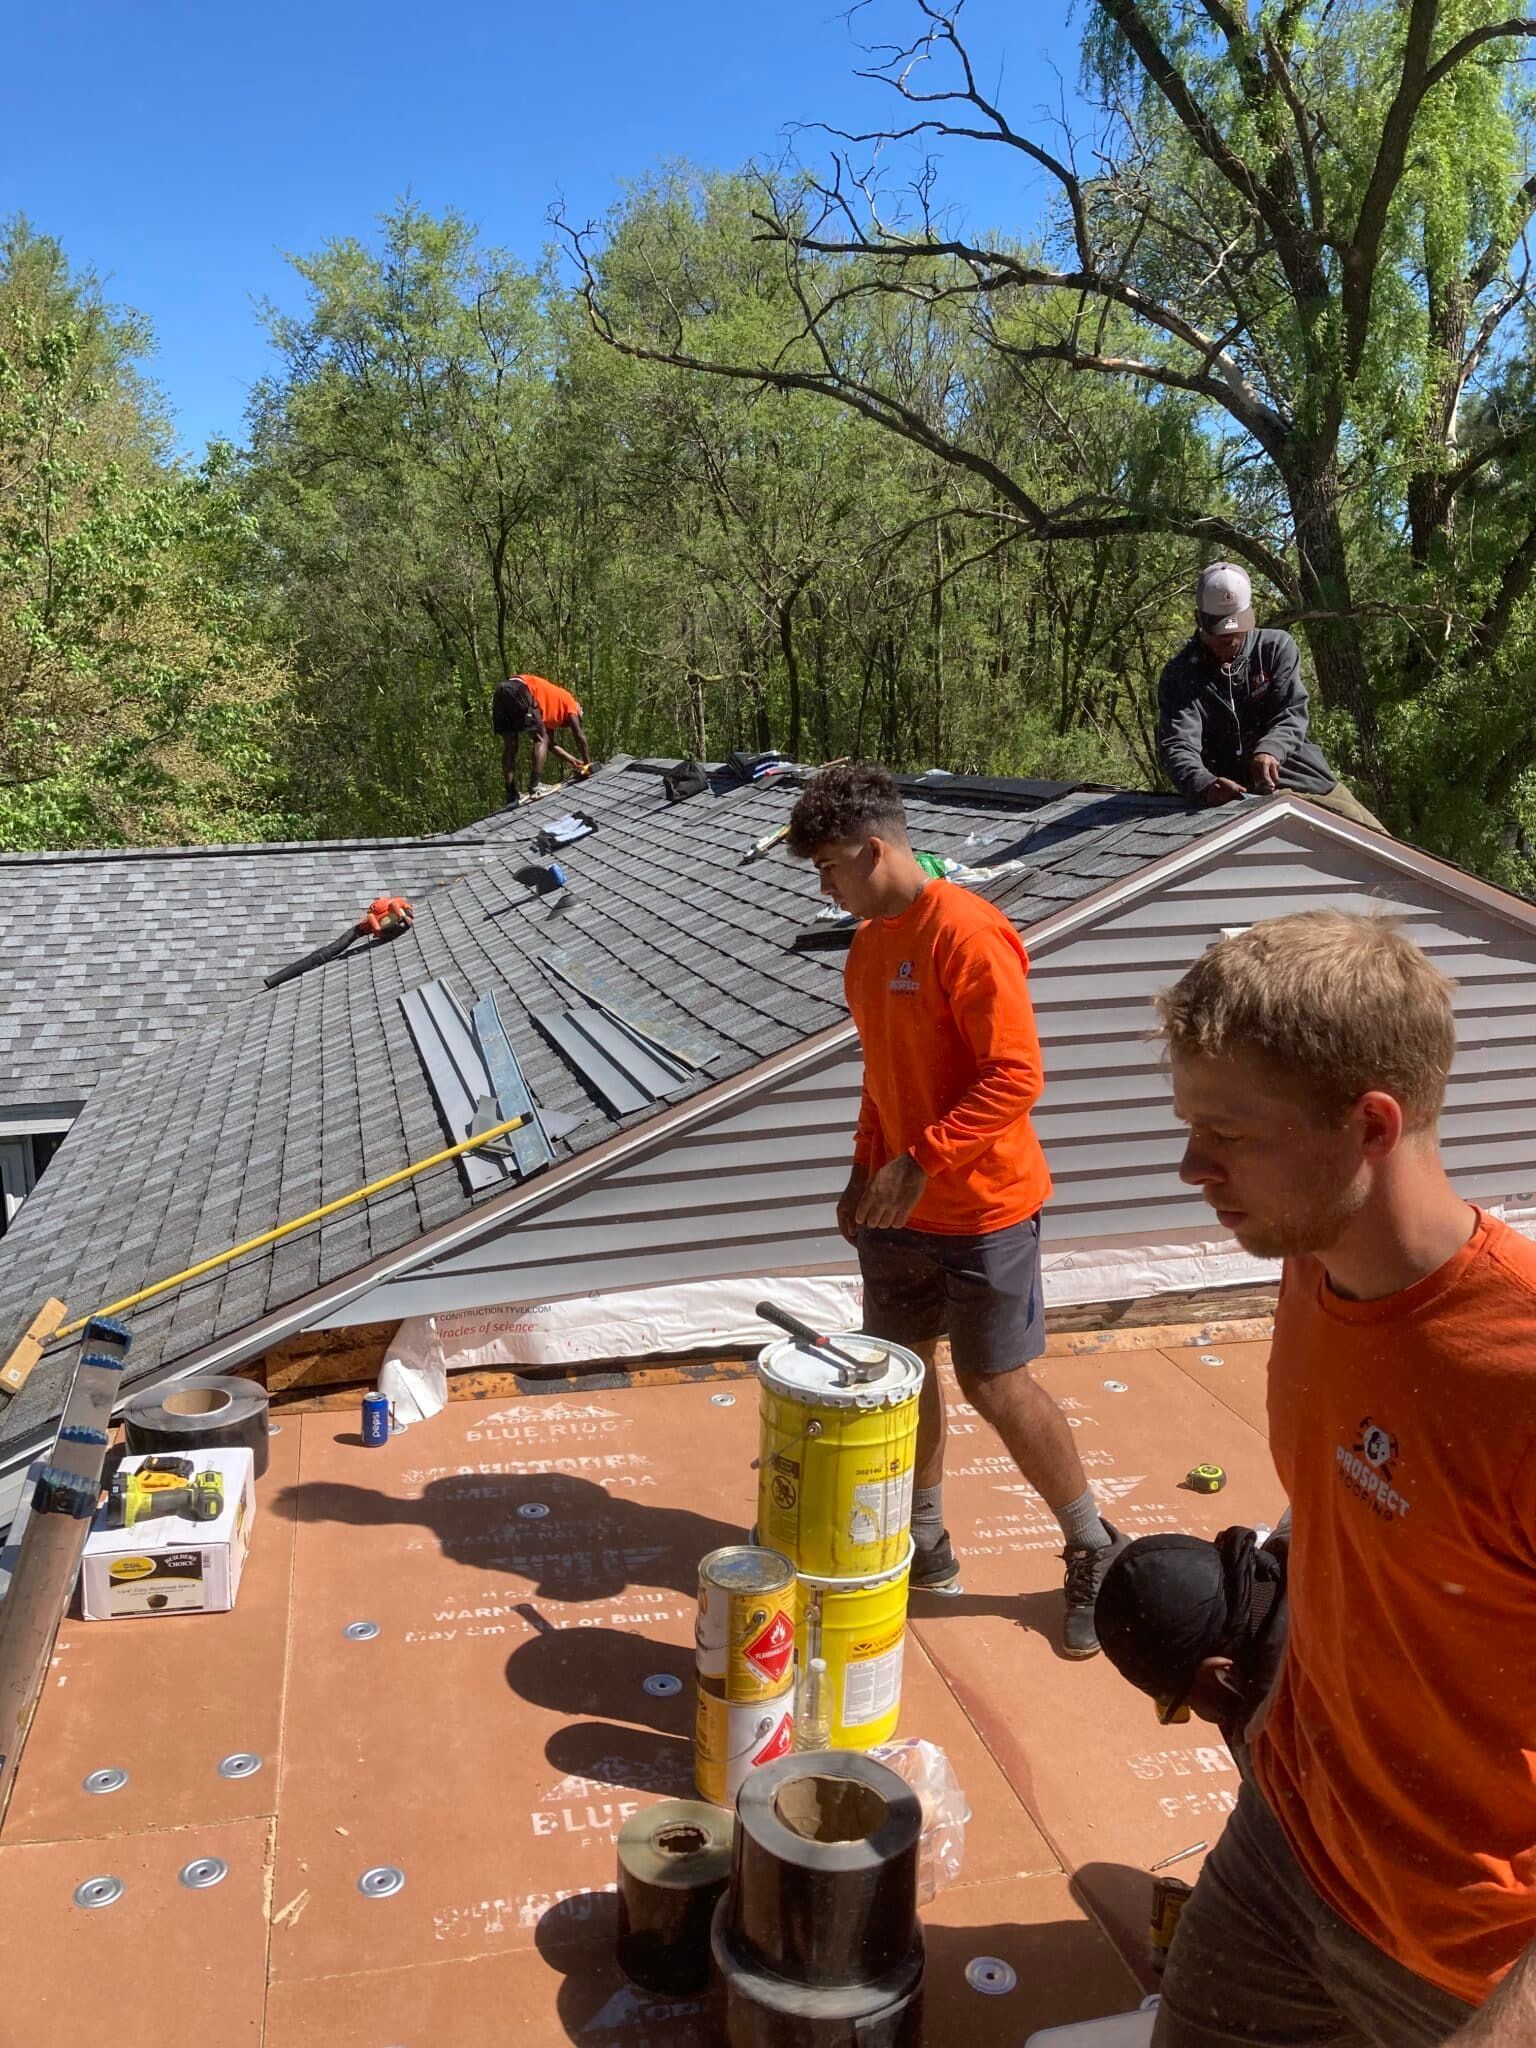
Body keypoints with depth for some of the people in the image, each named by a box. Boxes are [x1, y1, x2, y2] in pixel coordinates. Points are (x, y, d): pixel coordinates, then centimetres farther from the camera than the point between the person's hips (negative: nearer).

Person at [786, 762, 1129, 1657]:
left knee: (997, 1385, 1)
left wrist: (920, 1164, -27)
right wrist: (867, 1170, 11)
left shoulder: (967, 933, -20)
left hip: (983, 1210, -8)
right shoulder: (871, 939, 8)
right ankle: (926, 1543, 32)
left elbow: (1016, 1075, -24)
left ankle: (1097, 1555, 21)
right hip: (899, 1209, 8)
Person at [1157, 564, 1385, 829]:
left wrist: (1269, 750, -30)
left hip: (1309, 781, 3)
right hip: (1235, 796, -3)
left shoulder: (1277, 647, 6)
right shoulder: (1179, 675, -2)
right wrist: (1205, 786, -38)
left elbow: (1293, 714, -6)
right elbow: (1177, 746, -16)